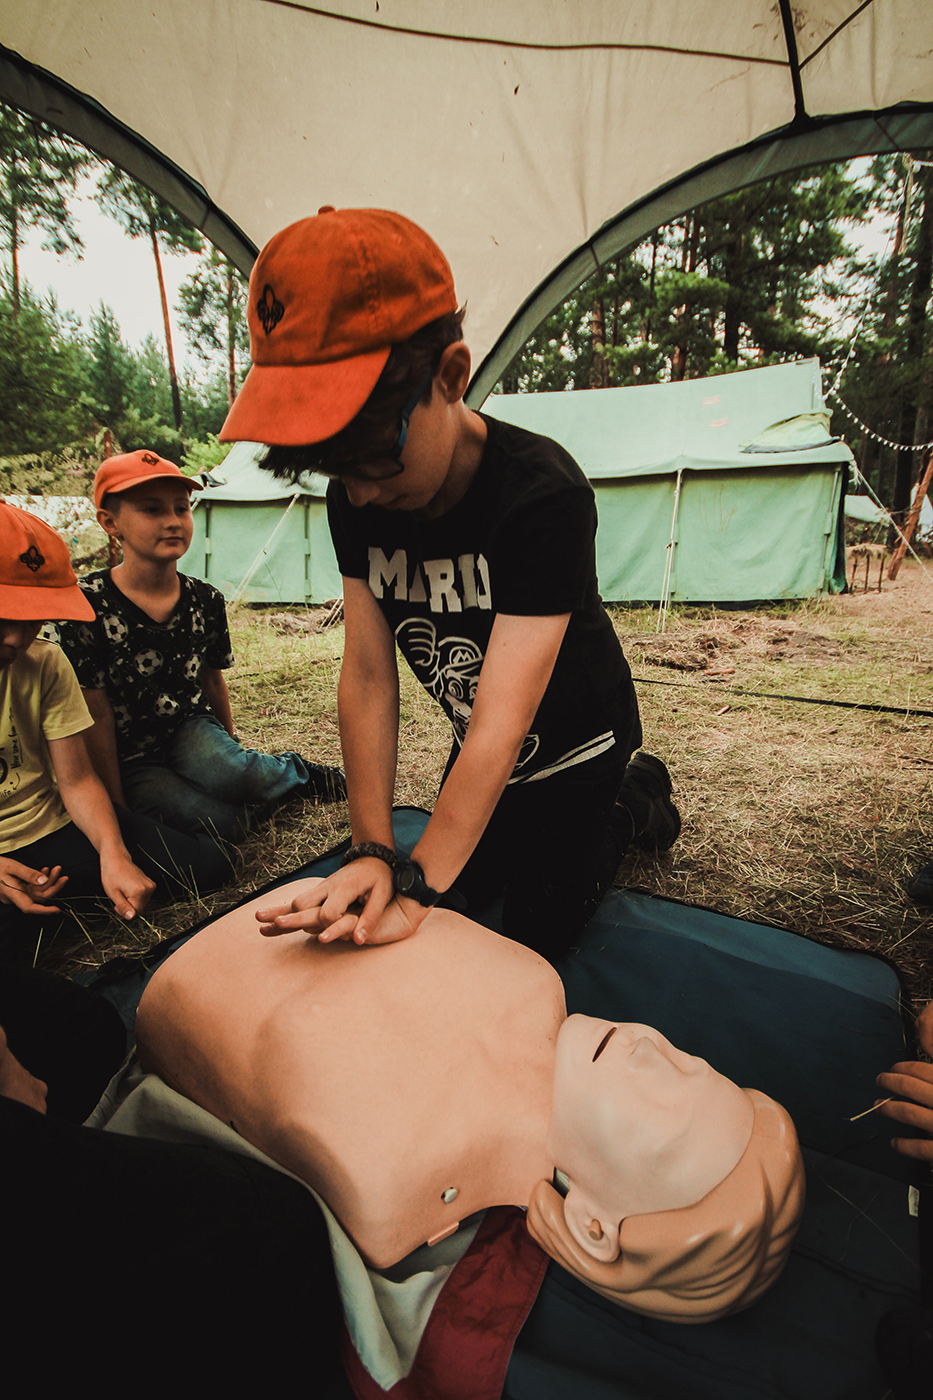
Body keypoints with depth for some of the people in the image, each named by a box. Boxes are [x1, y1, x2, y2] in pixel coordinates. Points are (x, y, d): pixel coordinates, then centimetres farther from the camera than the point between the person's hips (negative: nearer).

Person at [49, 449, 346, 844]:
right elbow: (96, 716, -13)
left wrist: (229, 748, 22)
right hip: (130, 758, -2)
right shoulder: (86, 605, -16)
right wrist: (117, 809, -10)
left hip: (191, 728, 3)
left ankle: (289, 772, -1)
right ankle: (300, 775, 1)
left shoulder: (206, 601, -4)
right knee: (221, 821, -27)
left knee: (223, 769, -33)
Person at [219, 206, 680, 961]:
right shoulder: (355, 499, -16)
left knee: (538, 932, 7)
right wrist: (373, 852, -23)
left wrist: (415, 885, -39)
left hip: (577, 745, -5)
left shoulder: (544, 496, -35)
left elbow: (503, 721, -38)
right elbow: (367, 678, -18)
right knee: (464, 896, 22)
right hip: (481, 753, 6)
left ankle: (637, 801, 27)